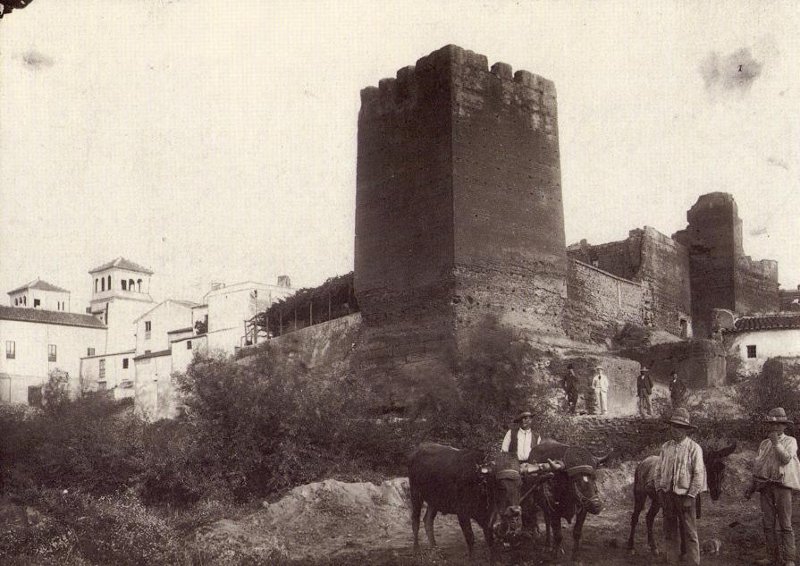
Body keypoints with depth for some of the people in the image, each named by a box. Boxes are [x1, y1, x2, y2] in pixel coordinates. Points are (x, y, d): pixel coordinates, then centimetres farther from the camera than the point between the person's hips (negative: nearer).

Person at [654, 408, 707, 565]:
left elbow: (698, 474, -11)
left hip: (685, 495, -5)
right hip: (667, 494, 5)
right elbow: (658, 470, 11)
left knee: (689, 533, 1)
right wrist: (659, 490, 3)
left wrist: (690, 496, -13)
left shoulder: (694, 448, -9)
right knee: (669, 532, 12)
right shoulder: (666, 447, 6)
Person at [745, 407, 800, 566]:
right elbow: (757, 466, 17)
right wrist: (751, 487, 15)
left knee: (785, 524, -5)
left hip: (782, 486, -5)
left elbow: (786, 459, -15)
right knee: (768, 523, 5)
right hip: (765, 487, 5)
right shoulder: (764, 443, 15)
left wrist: (776, 443, -19)